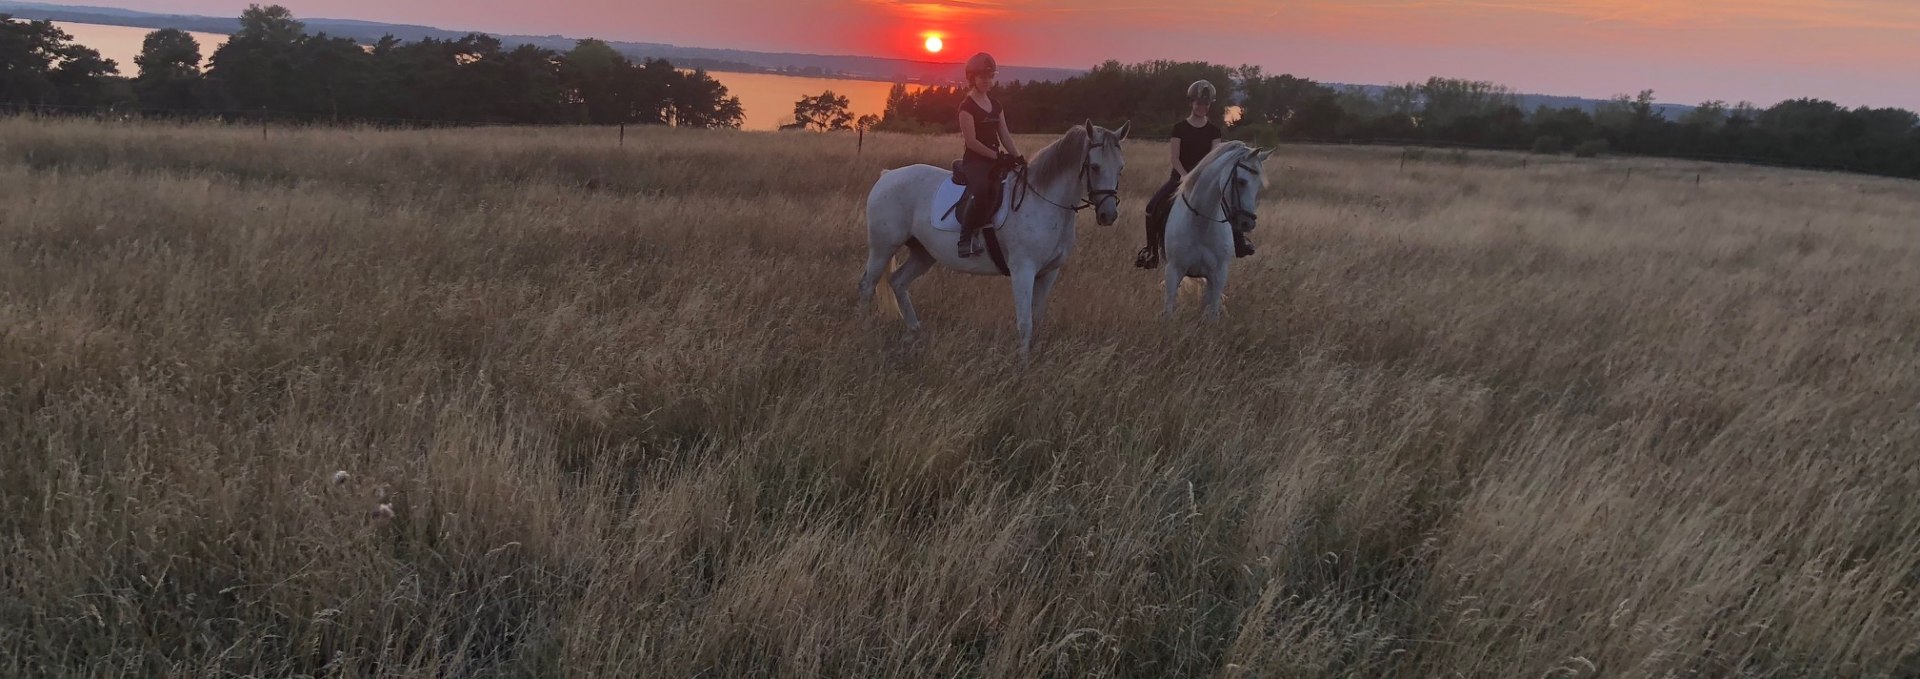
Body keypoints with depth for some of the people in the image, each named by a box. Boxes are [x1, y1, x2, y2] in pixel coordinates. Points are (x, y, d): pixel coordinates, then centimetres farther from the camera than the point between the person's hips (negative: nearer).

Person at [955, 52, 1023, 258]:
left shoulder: (995, 105, 15)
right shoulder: (967, 106, -7)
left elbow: (1005, 136, 14)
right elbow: (971, 141, -14)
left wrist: (1018, 158, 0)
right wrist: (997, 156, -17)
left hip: (995, 160, 8)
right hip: (975, 160, -8)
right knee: (983, 190, -36)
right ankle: (966, 238, -28)